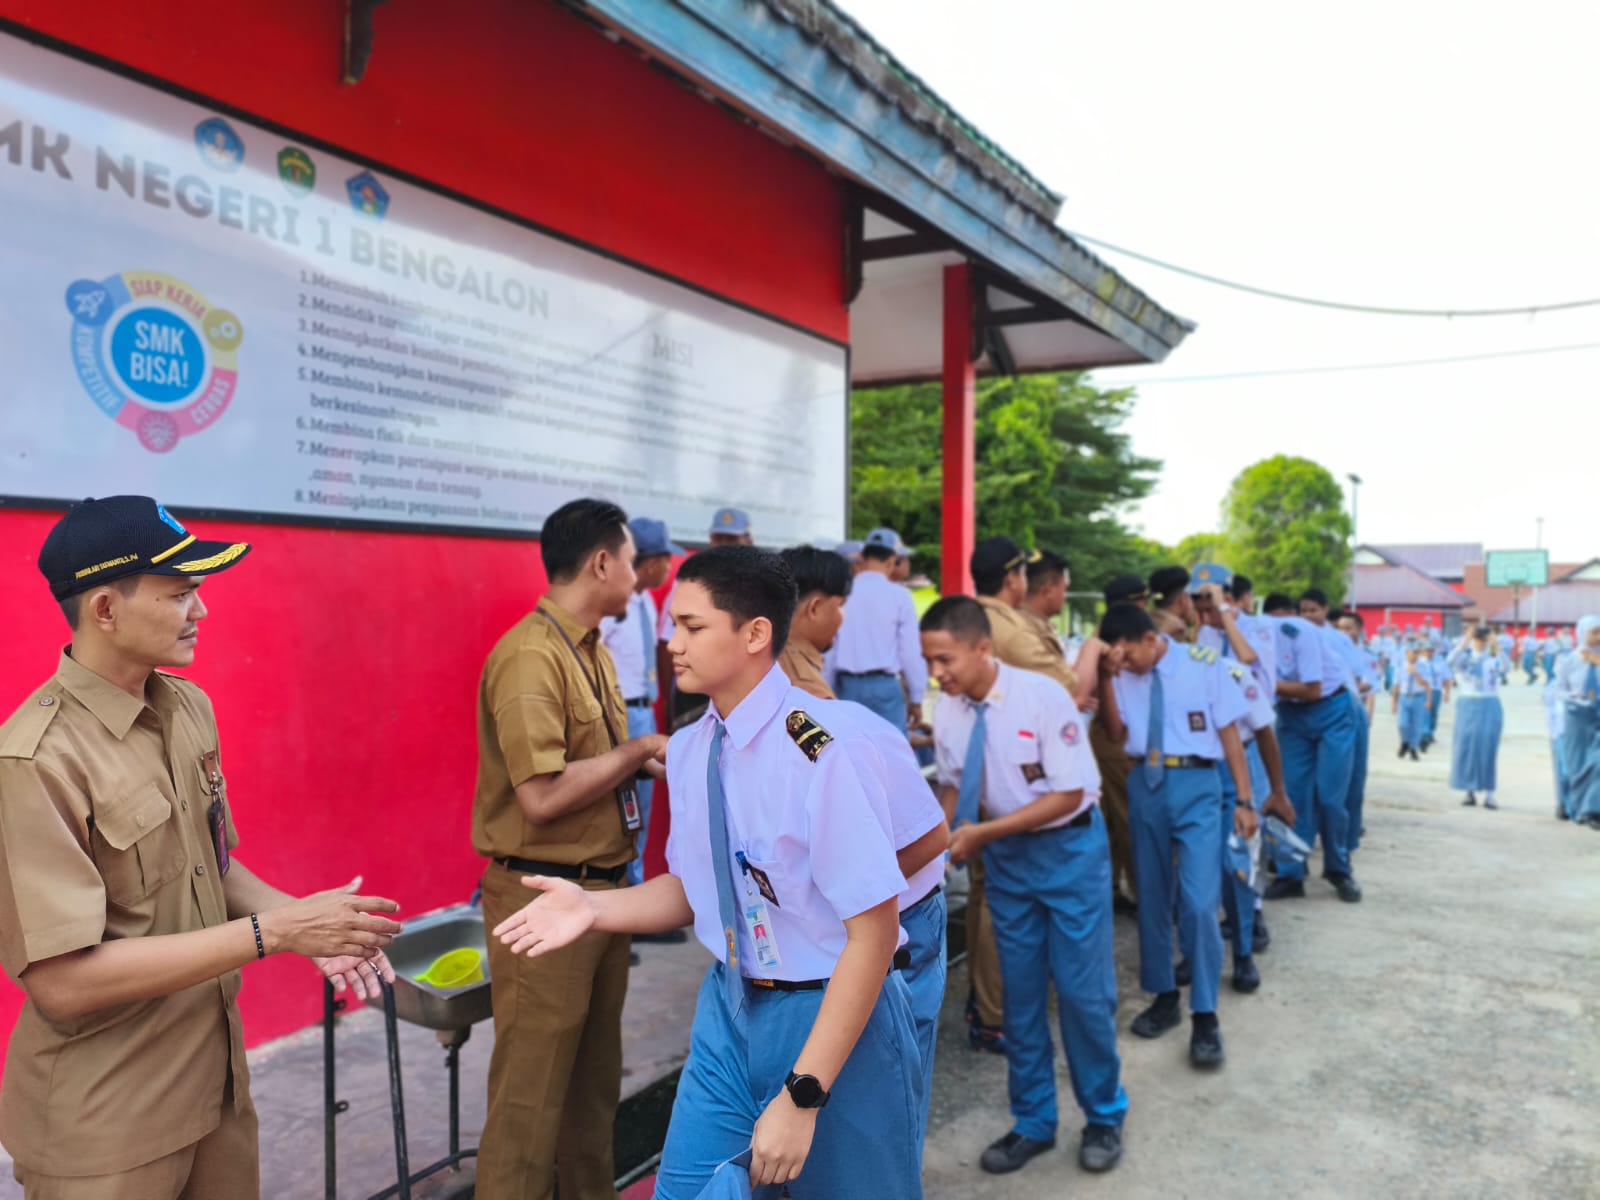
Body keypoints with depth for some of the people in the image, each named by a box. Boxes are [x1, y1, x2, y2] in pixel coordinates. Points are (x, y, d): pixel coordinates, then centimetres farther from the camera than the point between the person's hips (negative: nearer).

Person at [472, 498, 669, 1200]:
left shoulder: (592, 650, 9)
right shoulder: (530, 657, -19)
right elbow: (541, 796, -26)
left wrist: (653, 761, 1)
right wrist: (639, 751, -15)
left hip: (604, 885, 9)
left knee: (595, 1076, 20)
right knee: (532, 1092, 3)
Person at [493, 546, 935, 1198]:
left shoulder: (825, 748, -25)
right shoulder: (688, 750, -2)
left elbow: (873, 931, -23)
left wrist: (802, 1096, -22)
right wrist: (594, 908, -8)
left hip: (836, 1016, -5)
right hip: (729, 1007, 6)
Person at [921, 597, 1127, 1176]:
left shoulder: (1043, 698, -25)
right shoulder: (947, 711, -10)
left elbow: (1069, 795, -22)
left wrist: (981, 833, -25)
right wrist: (942, 836, -13)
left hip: (1067, 850, -4)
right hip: (1004, 857, 4)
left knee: (1082, 990, 4)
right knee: (1020, 992, 13)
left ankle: (1104, 1117, 29)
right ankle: (1033, 1122, 32)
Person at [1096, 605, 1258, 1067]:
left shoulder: (1203, 664, -7)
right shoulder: (1123, 676, 3)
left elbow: (1229, 733, -3)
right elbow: (1118, 733, -2)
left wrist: (1244, 799, -3)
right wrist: (1107, 678, -12)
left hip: (1195, 786, -4)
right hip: (1145, 785, 4)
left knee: (1198, 903, -10)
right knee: (1152, 898, 13)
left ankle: (1205, 1017, 3)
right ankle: (1164, 996, 31)